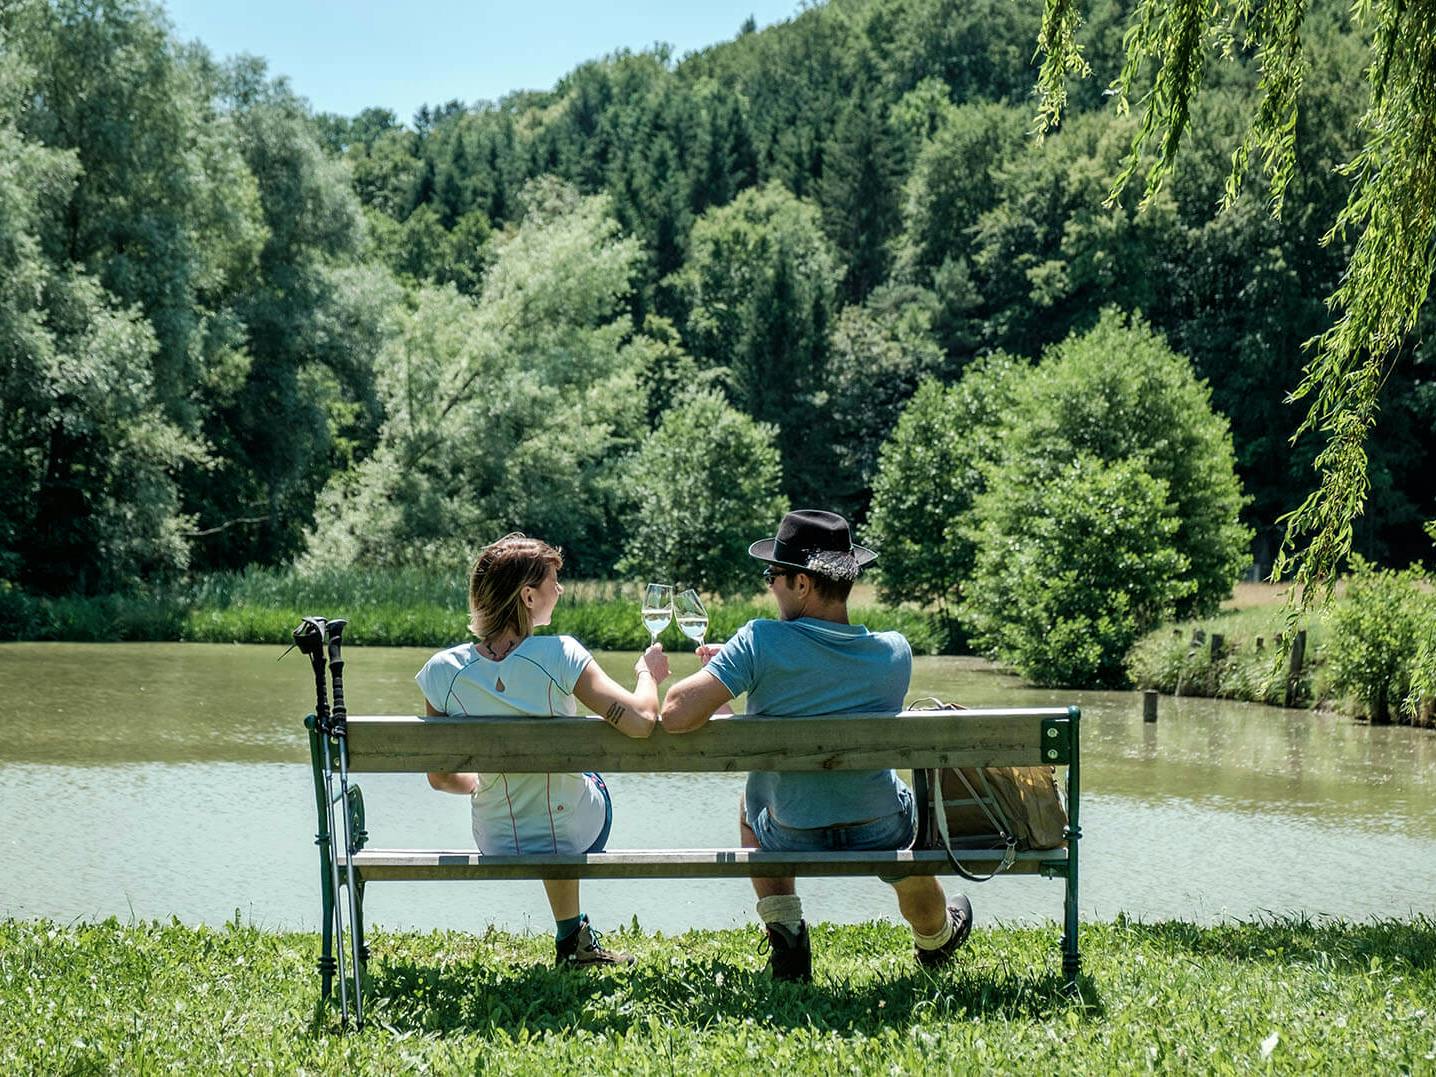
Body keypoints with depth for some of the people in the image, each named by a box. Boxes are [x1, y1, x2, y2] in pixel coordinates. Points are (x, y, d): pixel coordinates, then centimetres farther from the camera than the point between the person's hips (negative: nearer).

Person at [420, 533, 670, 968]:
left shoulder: (442, 672, -15)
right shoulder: (559, 656, -25)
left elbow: (441, 778, -6)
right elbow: (640, 721, -29)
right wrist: (648, 675, -7)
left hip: (498, 847, 2)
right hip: (576, 836, -2)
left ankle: (572, 937, 49)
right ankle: (573, 937, 48)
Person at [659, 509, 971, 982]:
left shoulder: (760, 643, -25)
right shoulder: (896, 652, -12)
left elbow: (676, 715, -29)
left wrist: (718, 678, -7)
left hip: (792, 839, -2)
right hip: (881, 835, 2)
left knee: (750, 800, 33)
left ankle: (786, 938, 23)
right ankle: (935, 937, 62)